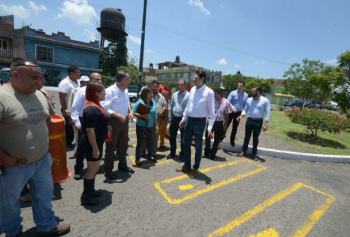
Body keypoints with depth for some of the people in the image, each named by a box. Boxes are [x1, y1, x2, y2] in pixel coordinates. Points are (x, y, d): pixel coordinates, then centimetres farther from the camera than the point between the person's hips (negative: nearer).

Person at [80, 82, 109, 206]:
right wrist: (95, 149, -24)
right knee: (92, 169, 4)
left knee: (95, 167, 21)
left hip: (96, 142, 10)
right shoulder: (92, 109, -25)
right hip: (92, 144, -10)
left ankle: (90, 190, 38)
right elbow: (89, 130, -26)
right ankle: (86, 197, 21)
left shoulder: (95, 106, 8)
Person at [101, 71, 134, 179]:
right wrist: (119, 116, -26)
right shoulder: (110, 91, -18)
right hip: (113, 121, -7)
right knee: (111, 147, 5)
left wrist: (130, 111, 0)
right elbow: (105, 109, -22)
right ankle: (108, 170, 22)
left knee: (123, 145, 19)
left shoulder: (125, 91, 6)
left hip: (124, 120, 8)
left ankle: (122, 165, 38)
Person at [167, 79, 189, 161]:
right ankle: (172, 153, 34)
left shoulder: (188, 95, -12)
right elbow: (171, 107, 12)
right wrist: (170, 117, 10)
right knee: (172, 137, 15)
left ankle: (182, 155, 26)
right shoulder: (174, 95, 8)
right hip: (174, 118, 6)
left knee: (183, 138, 10)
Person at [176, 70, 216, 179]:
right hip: (189, 120, 6)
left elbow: (211, 111, -14)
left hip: (199, 122, -6)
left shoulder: (209, 92, -14)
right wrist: (183, 119, 16)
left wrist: (210, 127, -18)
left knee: (198, 147, 10)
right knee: (186, 144, 16)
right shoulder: (192, 89, 5)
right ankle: (187, 166, 36)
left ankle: (195, 169, 30)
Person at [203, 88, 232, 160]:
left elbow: (227, 115, 1)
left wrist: (225, 125, 3)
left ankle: (213, 154, 26)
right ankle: (206, 152, 29)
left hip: (219, 123, -1)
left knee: (217, 140, 9)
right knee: (207, 137, 9)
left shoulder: (226, 102, -5)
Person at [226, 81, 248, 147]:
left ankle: (232, 140, 28)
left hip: (238, 113, 3)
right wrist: (232, 107, -27)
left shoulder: (246, 95, 3)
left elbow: (245, 105, 11)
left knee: (235, 127, 12)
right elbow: (228, 101, -14)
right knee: (226, 125, 3)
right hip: (231, 111, -3)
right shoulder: (233, 93, -8)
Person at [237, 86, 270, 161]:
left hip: (258, 122, -2)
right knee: (247, 136, 11)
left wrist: (265, 124, -13)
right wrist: (241, 116, -11)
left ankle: (254, 153, 24)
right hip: (249, 120, 3)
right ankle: (243, 151, 25)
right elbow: (245, 110, 9)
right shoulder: (249, 100, 3)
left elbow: (267, 113, -7)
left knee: (255, 138, 9)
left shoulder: (265, 100, -8)